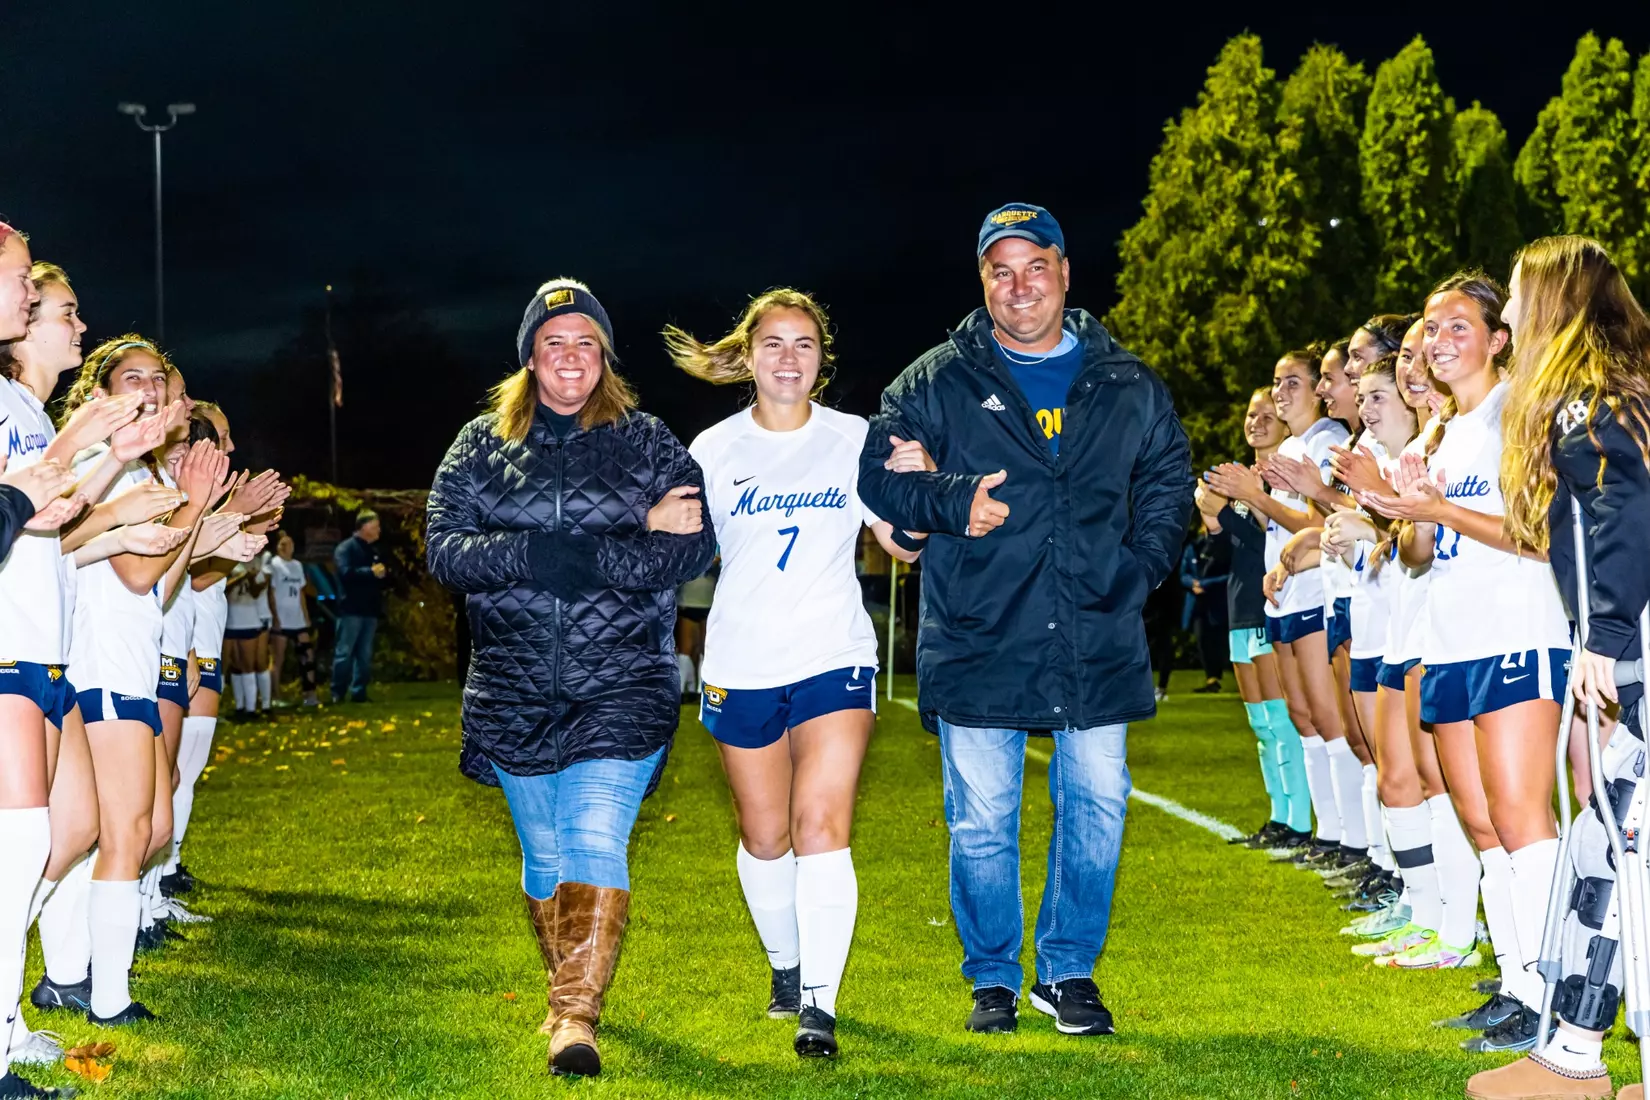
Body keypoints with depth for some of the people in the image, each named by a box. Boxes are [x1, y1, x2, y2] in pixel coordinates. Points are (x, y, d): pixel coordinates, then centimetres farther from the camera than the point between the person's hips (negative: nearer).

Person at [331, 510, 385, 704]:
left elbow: (380, 575, 25)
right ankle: (338, 694, 0)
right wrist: (371, 572, -16)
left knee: (365, 655, 8)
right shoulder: (345, 548, -6)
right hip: (351, 610, -7)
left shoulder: (374, 551, 18)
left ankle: (359, 692, 12)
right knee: (344, 652, -4)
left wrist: (382, 574, 1)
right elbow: (346, 573, -20)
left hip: (370, 610, 7)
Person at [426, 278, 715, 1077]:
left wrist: (591, 558, -18)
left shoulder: (645, 442, 3)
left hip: (620, 687, -3)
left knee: (595, 841, -16)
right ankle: (568, 989, 31)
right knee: (544, 853, 12)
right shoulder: (479, 447, 8)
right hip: (515, 691, 3)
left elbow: (696, 545, -8)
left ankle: (576, 1013, -18)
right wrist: (539, 555, -19)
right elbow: (444, 549, -4)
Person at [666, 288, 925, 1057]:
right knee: (765, 837, 13)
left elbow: (906, 545, 4)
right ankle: (785, 965, 36)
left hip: (835, 660, -2)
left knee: (822, 827, -15)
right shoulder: (714, 450, 4)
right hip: (741, 668, 2)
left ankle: (819, 1007, -14)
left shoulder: (854, 440, 3)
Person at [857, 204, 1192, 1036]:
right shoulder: (939, 382, 4)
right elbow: (879, 474, 3)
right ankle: (993, 980, 19)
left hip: (1097, 645, 2)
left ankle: (1068, 971, 22)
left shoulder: (1128, 387, 10)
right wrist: (951, 501, -14)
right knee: (981, 822, 2)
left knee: (1096, 809, 5)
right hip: (977, 642, -1)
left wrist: (1138, 569, 2)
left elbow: (1168, 485, 16)